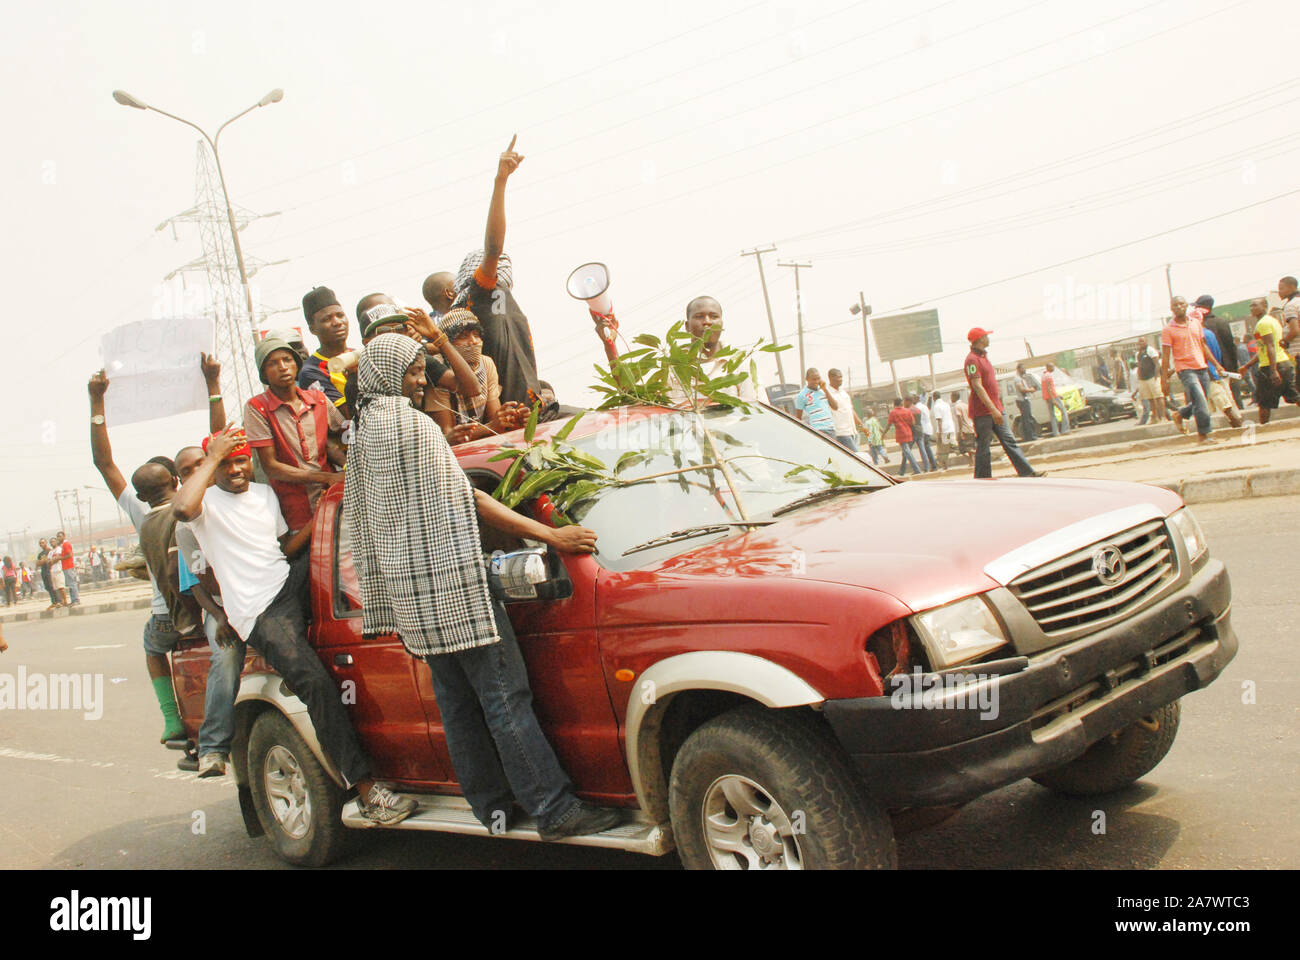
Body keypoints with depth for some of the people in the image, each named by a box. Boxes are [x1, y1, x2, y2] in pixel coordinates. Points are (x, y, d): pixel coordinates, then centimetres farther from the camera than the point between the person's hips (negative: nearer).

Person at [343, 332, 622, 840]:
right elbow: (466, 500, -15)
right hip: (449, 578, -10)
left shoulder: (362, 433, 15)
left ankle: (490, 803, 19)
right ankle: (554, 808, -5)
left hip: (409, 588, 10)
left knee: (456, 699, 13)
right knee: (505, 695, -8)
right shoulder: (411, 423, -14)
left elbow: (361, 516, 21)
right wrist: (550, 535, -15)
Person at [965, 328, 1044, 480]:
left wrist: (997, 408, 20)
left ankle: (1027, 472, 4)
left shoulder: (983, 357, 19)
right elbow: (977, 386, -21)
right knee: (983, 448, -4)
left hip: (994, 409, 9)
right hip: (982, 412, -9)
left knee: (1009, 440, 5)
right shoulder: (972, 359, -13)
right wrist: (993, 410, -26)